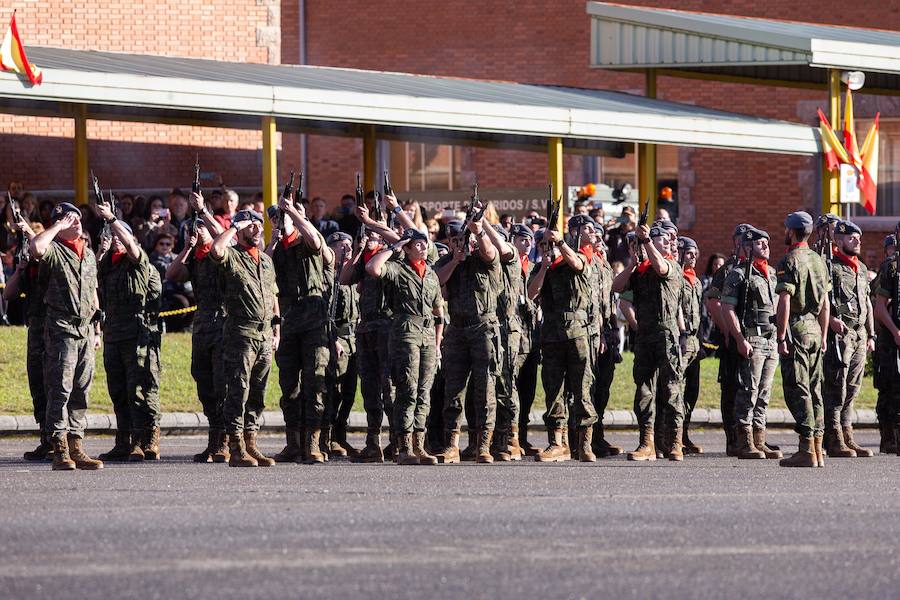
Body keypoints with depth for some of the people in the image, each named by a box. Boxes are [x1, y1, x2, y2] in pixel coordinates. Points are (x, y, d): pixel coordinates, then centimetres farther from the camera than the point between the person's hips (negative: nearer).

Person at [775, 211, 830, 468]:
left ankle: (807, 450, -12)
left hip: (796, 329, -8)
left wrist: (782, 337, -16)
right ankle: (818, 450, 10)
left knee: (798, 390, -7)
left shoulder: (790, 262, -11)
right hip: (814, 328, 8)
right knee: (814, 389, 10)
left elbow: (785, 303, -17)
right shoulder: (819, 261, 13)